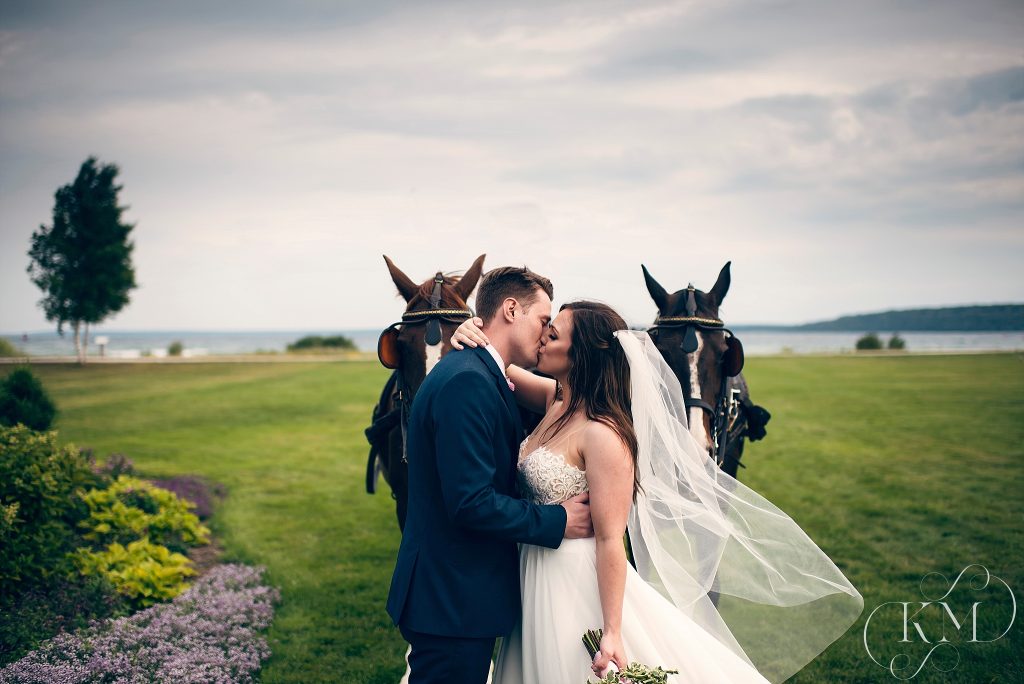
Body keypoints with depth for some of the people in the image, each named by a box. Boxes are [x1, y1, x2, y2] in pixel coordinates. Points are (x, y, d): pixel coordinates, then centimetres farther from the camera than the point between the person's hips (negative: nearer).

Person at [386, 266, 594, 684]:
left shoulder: (479, 374, 12)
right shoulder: (468, 382, -21)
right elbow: (472, 503, -26)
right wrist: (558, 521, -16)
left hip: (456, 592, 10)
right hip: (453, 602, -10)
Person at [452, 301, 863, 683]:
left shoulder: (602, 434, -22)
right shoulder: (557, 400, 1)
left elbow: (609, 540, -23)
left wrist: (612, 634, -23)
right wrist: (474, 335, -8)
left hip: (580, 590, -8)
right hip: (539, 584, 8)